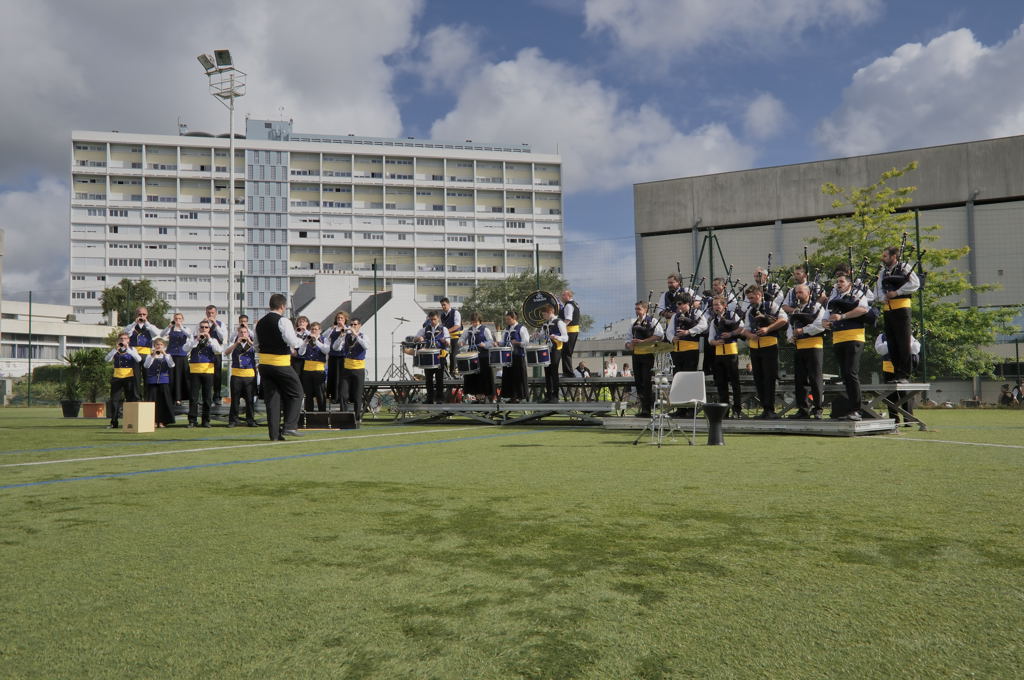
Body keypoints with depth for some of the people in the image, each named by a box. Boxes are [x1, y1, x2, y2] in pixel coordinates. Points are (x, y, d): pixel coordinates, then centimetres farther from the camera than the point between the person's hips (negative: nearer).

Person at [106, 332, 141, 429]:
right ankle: (113, 422, 7)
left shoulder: (132, 349, 5)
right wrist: (116, 349, -20)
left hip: (129, 378, -2)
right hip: (117, 378, 2)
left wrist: (128, 348, -20)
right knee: (114, 400, 1)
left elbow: (138, 359, -14)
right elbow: (107, 359, -9)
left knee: (131, 399, -1)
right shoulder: (115, 350, 9)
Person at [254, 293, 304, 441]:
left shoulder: (260, 323, 12)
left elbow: (257, 345, 17)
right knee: (295, 393, 8)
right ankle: (290, 426, -1)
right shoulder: (282, 321, -11)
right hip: (281, 364, -7)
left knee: (271, 397, 9)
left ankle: (274, 434, 8)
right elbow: (293, 342, -19)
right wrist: (301, 341, 1)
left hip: (264, 364, 7)